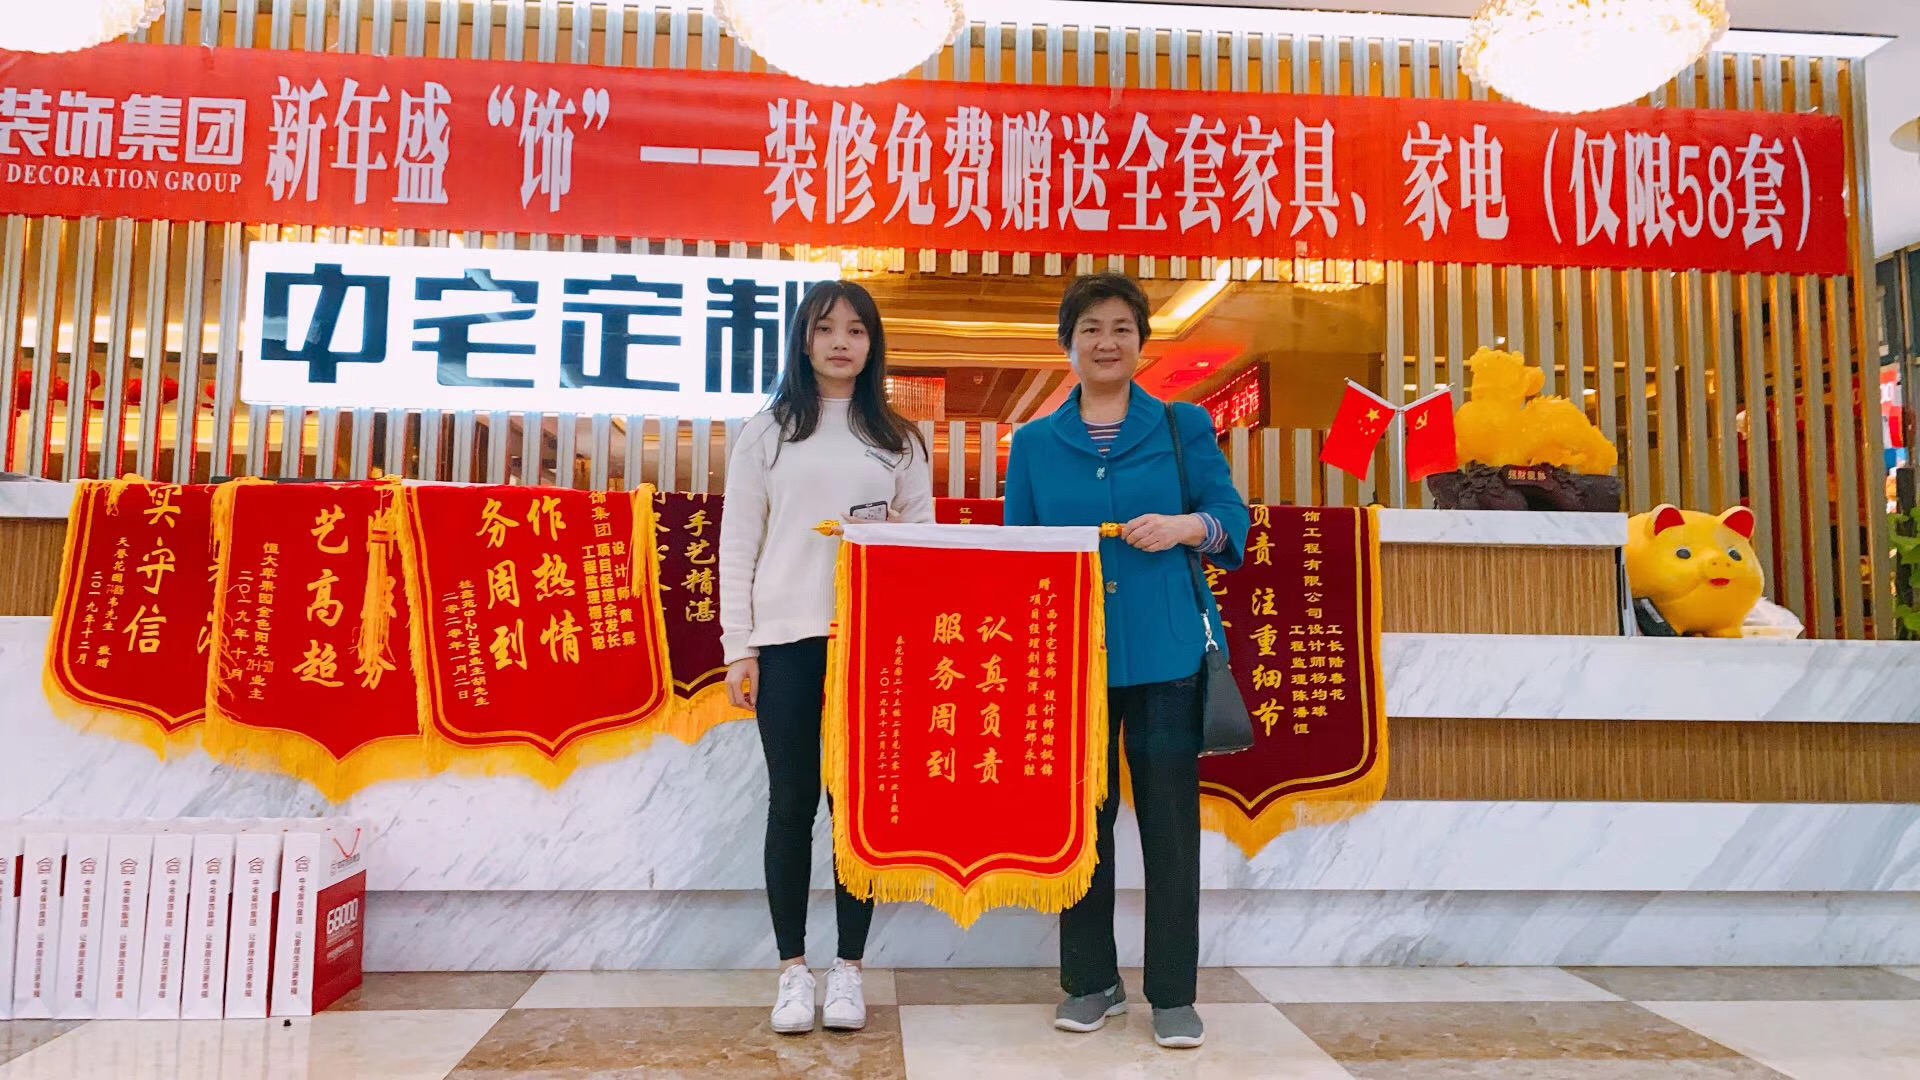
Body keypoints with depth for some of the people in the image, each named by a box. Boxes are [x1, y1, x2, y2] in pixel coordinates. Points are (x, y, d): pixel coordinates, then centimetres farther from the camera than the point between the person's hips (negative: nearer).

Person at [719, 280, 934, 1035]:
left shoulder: (899, 440, 9)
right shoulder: (766, 434, 6)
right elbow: (738, 546, 4)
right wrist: (739, 647, -2)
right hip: (786, 641, 0)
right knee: (791, 803, 4)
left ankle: (848, 968, 17)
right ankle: (793, 969, 17)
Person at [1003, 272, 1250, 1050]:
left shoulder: (1184, 427, 5)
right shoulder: (1034, 443, 9)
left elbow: (1233, 519, 4)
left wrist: (1186, 527, -16)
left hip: (1165, 655, -1)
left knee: (1170, 822, 3)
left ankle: (1173, 994, 18)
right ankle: (1090, 981, 26)